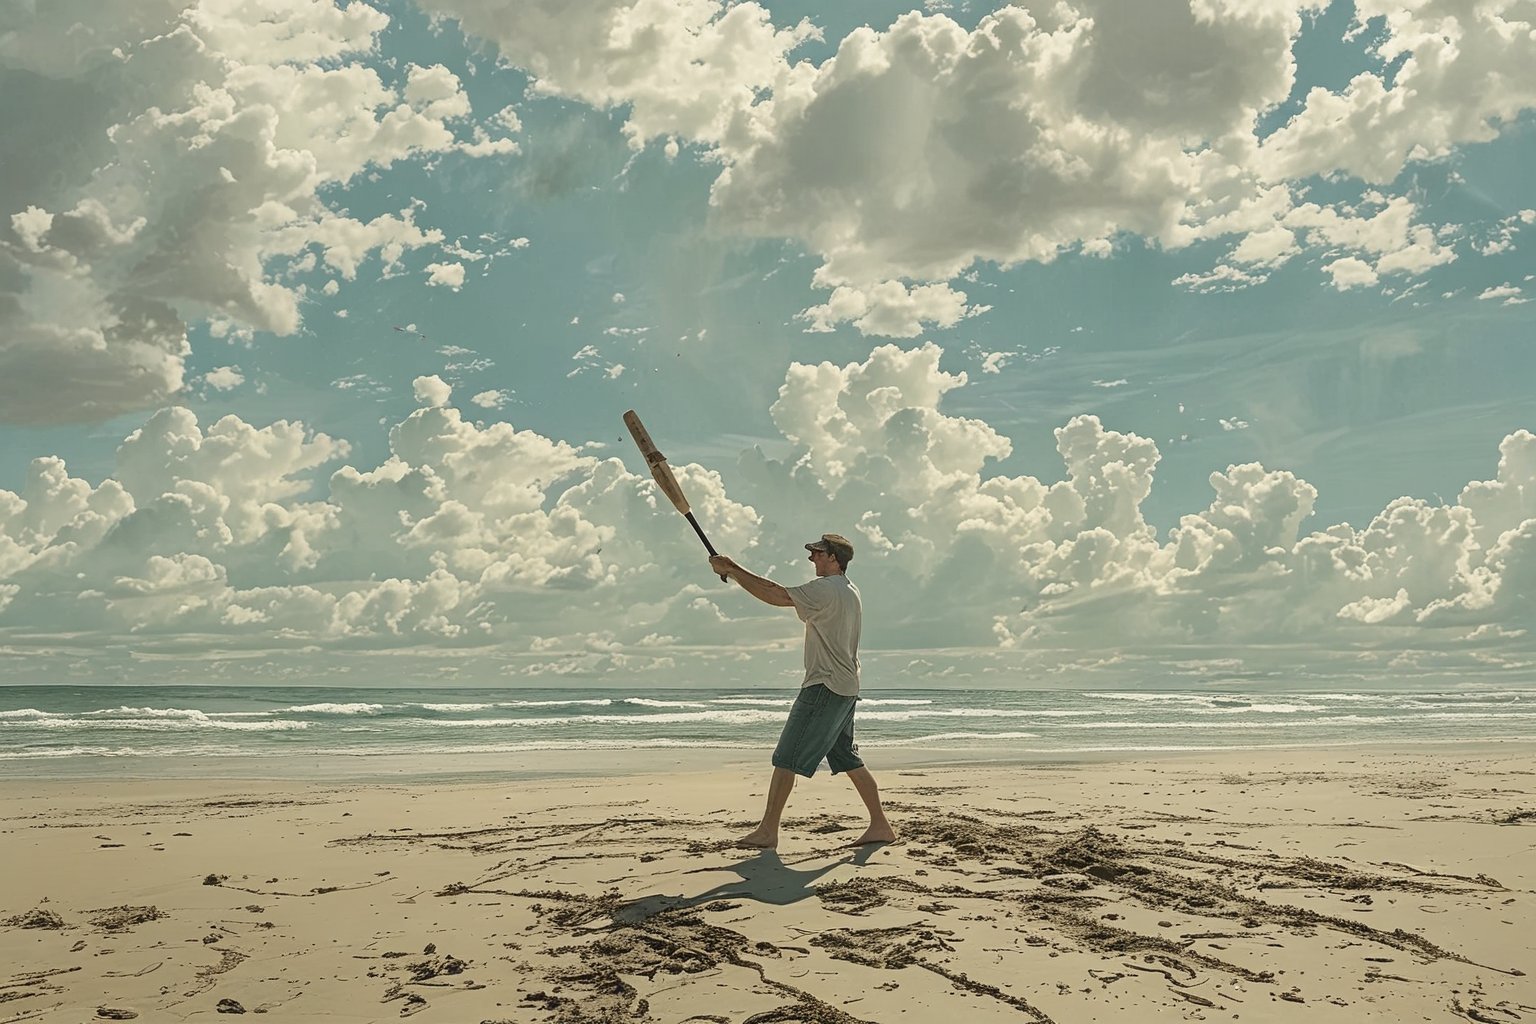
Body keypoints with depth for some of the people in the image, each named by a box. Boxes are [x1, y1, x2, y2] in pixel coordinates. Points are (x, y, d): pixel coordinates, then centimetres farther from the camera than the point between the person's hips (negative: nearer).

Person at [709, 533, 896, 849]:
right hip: (846, 689, 10)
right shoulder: (850, 591, 19)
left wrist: (731, 571, -11)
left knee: (786, 759, -7)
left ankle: (768, 831, -5)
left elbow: (775, 596, -17)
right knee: (847, 759, 15)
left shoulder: (826, 589, -14)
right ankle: (880, 825, 16)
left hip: (824, 687, -10)